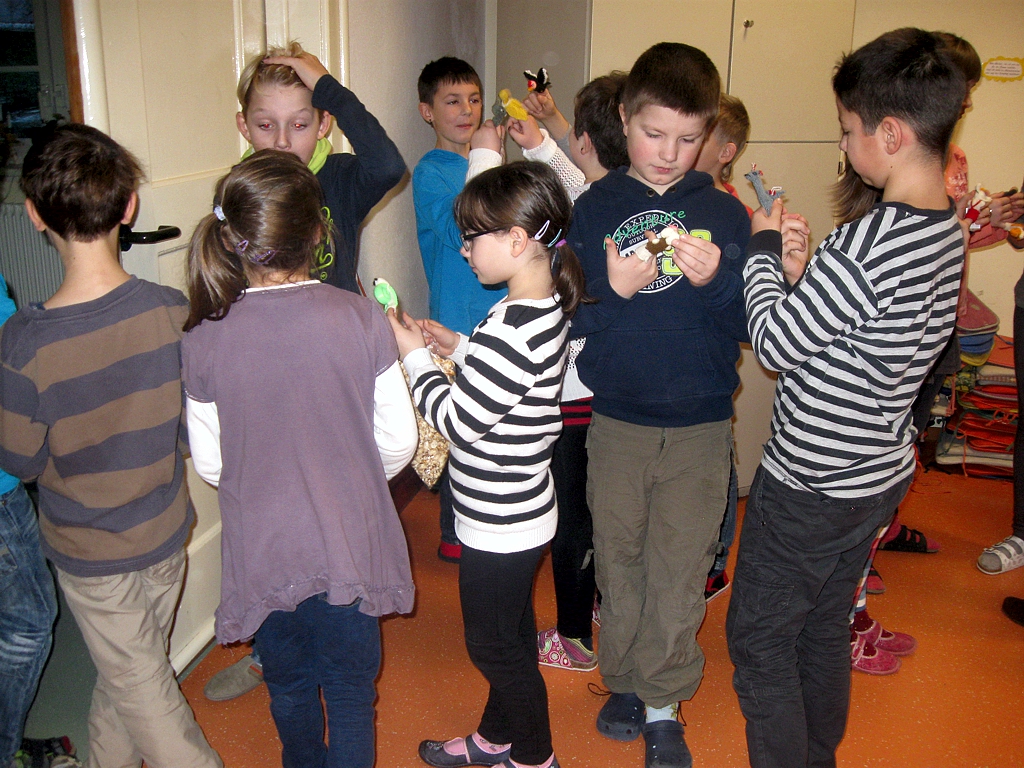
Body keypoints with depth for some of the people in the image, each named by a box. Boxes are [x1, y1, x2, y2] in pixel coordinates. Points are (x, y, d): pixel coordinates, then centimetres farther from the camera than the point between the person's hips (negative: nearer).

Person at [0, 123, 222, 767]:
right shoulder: (173, 311, -19)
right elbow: (194, 431, -6)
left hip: (89, 550, -4)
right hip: (166, 530, 4)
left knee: (139, 686, 16)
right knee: (126, 669, 27)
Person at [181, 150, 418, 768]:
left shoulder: (204, 338, -13)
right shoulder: (361, 318, -16)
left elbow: (210, 464, -3)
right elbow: (399, 442, -8)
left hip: (263, 549, 2)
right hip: (351, 547, -1)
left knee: (289, 687, 26)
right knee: (350, 690, 18)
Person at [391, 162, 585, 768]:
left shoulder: (514, 328, -30)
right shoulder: (548, 308, 0)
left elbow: (459, 422, -23)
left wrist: (416, 356, -12)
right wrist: (459, 348, 3)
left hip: (500, 524, -9)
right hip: (519, 511, 9)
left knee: (496, 645, 12)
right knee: (510, 635, 25)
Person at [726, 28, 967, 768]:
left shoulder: (869, 241, -28)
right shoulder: (948, 230, 2)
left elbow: (776, 344, -19)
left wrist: (764, 249, -7)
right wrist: (804, 275, -2)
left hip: (812, 483, -9)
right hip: (880, 472, 9)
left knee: (758, 637, 9)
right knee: (824, 631, 24)